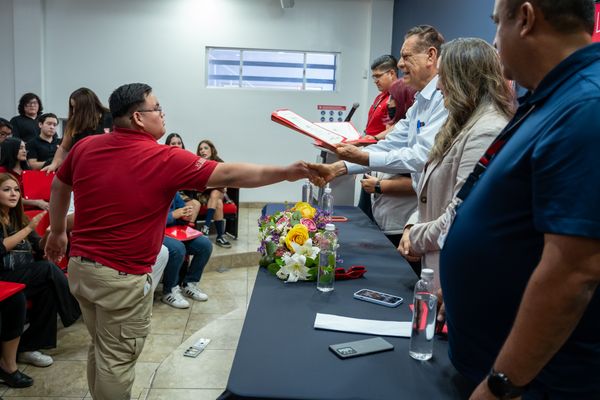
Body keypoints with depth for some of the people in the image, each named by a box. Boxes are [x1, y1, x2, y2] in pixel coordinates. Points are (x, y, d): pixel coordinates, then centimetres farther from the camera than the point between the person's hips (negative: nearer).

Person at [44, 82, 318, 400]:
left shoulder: (85, 147, 1)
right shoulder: (164, 159, -17)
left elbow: (58, 187, 17)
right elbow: (229, 176, -18)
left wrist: (57, 232, 31)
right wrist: (286, 173, -15)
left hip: (80, 266, 7)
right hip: (121, 277, -7)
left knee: (100, 349, 24)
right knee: (117, 359, 9)